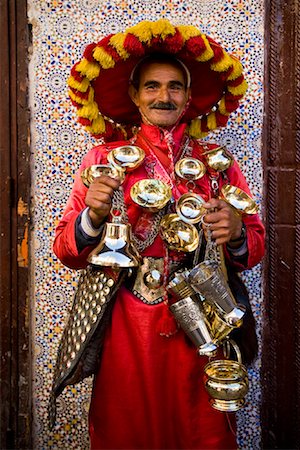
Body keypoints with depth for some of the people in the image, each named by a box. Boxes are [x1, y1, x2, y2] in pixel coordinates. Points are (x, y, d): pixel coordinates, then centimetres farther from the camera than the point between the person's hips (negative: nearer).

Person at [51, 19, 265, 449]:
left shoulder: (218, 162, 4)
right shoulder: (103, 159, 0)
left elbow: (256, 246, 5)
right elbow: (66, 249, -1)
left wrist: (236, 234, -16)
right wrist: (93, 217, -20)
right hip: (125, 330, 0)